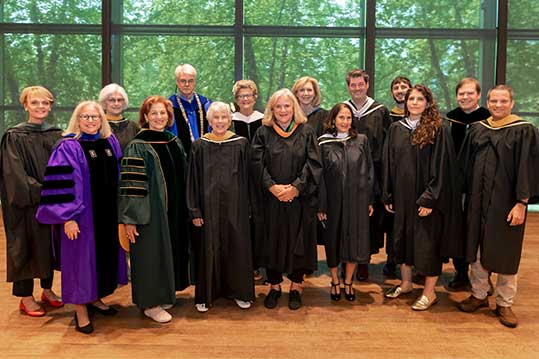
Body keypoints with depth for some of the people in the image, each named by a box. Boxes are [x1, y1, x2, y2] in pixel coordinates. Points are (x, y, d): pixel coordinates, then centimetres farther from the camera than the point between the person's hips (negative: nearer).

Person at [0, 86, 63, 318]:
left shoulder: (57, 136, 7)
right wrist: (39, 192, -19)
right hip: (26, 203, -4)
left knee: (49, 244, 12)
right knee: (27, 245, 2)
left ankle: (47, 289, 26)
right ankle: (25, 297, 14)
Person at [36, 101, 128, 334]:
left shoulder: (111, 143, 7)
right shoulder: (68, 147, -11)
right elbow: (61, 183, -15)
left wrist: (120, 209, 13)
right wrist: (68, 217, -19)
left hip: (108, 213, 6)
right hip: (81, 215, -6)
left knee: (104, 254, 15)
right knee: (81, 256, 2)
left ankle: (95, 298, 33)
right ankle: (81, 310, 15)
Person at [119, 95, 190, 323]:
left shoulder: (175, 143, 9)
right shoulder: (137, 147, -10)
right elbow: (130, 185, -15)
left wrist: (186, 209, 16)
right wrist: (129, 219, -19)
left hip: (174, 211, 7)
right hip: (150, 212, -7)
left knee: (170, 251, 14)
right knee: (151, 254, 0)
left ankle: (164, 294, 30)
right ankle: (151, 304, 13)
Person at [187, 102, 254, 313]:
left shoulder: (241, 144, 1)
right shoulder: (199, 146, 0)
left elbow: (246, 177, 4)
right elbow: (193, 180, 0)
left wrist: (248, 207, 1)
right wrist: (194, 211, -4)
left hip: (234, 205, 1)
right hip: (209, 206, 0)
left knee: (236, 247, 8)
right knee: (208, 249, 5)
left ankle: (239, 291, 24)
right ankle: (205, 295, 20)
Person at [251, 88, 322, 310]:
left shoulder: (306, 132, 4)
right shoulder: (263, 133, 5)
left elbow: (313, 164, -4)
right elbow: (257, 164, -3)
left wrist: (295, 188, -14)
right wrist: (272, 187, -15)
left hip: (300, 200, 0)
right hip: (270, 199, 1)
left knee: (298, 241, 4)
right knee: (272, 242, 6)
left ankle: (295, 287, 17)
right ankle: (274, 285, 20)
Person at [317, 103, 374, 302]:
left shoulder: (361, 140, 3)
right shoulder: (323, 143, -2)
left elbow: (368, 171, 5)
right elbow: (319, 176, -3)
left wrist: (369, 200, 2)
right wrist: (320, 205, -6)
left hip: (357, 201, 1)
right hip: (333, 201, -1)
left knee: (354, 241, 7)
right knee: (333, 241, 8)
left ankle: (348, 282, 25)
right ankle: (335, 282, 26)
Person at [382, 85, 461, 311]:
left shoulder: (437, 130, -8)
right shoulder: (396, 129, 5)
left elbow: (441, 167, -11)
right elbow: (389, 163, 8)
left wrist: (429, 199, -16)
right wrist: (388, 196, 5)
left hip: (426, 196, -5)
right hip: (402, 196, 5)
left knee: (427, 242, 2)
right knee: (402, 237, 14)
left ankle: (429, 292, 17)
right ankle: (406, 283, 32)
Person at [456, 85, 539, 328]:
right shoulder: (477, 129, 7)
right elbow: (465, 165, 11)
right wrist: (467, 196, 7)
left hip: (506, 203, -4)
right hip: (477, 201, 4)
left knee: (504, 253, 5)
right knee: (476, 249, 11)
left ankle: (504, 303, 19)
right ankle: (479, 295, 26)